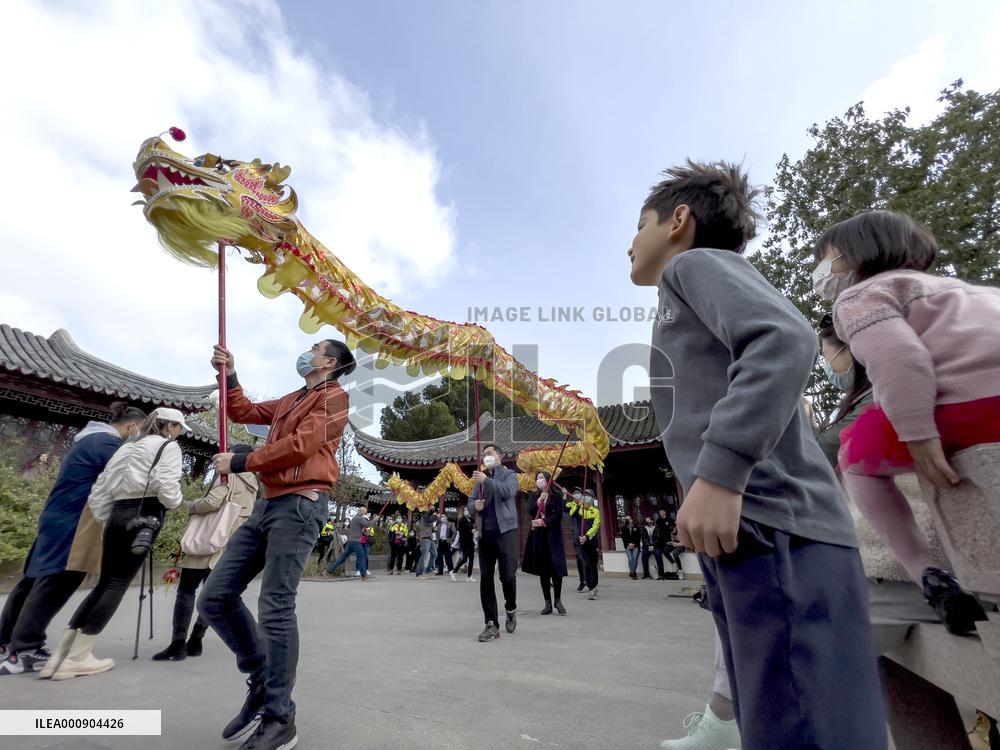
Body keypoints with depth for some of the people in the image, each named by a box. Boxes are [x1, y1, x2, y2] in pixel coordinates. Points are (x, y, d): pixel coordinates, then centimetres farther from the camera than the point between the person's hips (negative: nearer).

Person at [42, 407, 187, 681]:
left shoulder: (127, 447, 21)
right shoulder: (169, 446, -1)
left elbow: (99, 489, 17)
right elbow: (167, 488, -15)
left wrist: (106, 520, 20)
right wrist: (175, 502, 5)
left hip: (117, 515, 8)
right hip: (143, 516, -8)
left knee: (105, 582, 14)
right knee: (117, 584, -1)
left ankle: (62, 653, 12)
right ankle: (76, 658, 1)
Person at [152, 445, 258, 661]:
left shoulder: (229, 475, -6)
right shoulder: (253, 484, 15)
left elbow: (213, 501, -19)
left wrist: (192, 507, -2)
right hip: (230, 547, 7)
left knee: (186, 590, -1)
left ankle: (178, 644, -3)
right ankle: (195, 641, 12)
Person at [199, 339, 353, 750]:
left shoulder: (332, 396, -3)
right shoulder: (291, 400, 26)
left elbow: (300, 446, -15)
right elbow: (244, 412, 29)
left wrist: (240, 462, -6)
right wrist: (228, 375, 16)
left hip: (299, 505, -9)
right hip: (268, 504, 9)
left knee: (275, 610, -8)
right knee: (214, 598, 8)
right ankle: (261, 680, 22)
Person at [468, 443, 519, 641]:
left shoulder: (509, 474, 3)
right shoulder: (480, 478, 18)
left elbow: (508, 491, -16)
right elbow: (471, 500, 18)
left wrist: (486, 480, -24)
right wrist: (475, 505, -5)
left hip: (505, 531, -4)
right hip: (485, 533, 5)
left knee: (507, 575, -5)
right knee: (485, 579, 2)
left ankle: (511, 609, 25)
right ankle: (491, 624, 10)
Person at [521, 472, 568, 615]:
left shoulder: (557, 495, 1)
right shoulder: (535, 497, 12)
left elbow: (559, 515, -7)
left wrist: (544, 522, -17)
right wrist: (539, 501, -14)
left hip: (553, 535, -3)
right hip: (538, 535, 3)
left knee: (555, 567, -7)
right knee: (542, 569, 2)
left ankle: (558, 601, 9)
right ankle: (548, 603, 10)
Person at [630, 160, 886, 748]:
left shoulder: (697, 262, 5)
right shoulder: (692, 286, 31)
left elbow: (785, 340, -16)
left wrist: (717, 472, -22)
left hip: (771, 531, -10)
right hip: (745, 535, 10)